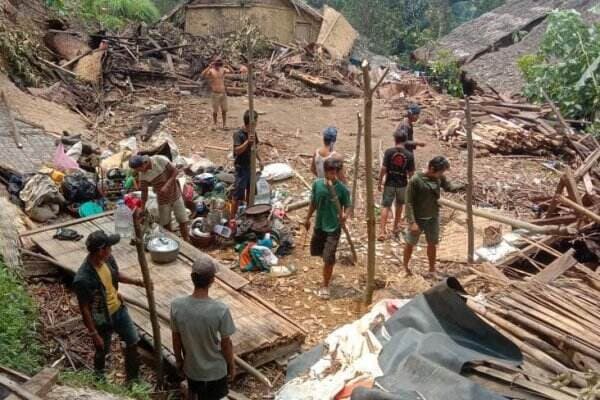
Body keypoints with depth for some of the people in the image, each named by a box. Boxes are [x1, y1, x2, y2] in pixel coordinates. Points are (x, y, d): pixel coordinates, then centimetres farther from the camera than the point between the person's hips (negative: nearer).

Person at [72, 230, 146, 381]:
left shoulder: (108, 259, -14)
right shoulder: (83, 279, -35)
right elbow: (84, 309, -23)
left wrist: (136, 282, -2)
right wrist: (93, 334, -17)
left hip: (119, 309, 6)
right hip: (102, 320, -6)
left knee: (133, 342, 16)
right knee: (103, 351, 19)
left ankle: (133, 379, 38)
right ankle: (99, 377, 52)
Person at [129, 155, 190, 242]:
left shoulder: (160, 160, -22)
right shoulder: (142, 175, -14)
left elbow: (175, 171, -14)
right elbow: (144, 192, -7)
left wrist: (167, 185, -26)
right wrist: (142, 210, -8)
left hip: (176, 195, -1)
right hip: (163, 200, 1)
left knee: (183, 221, 4)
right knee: (165, 225, 6)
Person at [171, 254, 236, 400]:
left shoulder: (177, 306, -22)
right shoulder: (221, 310, -31)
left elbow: (176, 339, -7)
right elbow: (226, 344, -16)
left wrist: (178, 359, 12)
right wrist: (231, 365, 2)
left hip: (190, 366, 3)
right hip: (214, 369, -2)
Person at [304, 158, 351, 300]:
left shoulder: (342, 189, -16)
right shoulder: (317, 184, -6)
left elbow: (347, 205, -9)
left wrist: (344, 214, -31)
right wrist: (308, 218, 16)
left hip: (333, 227, -5)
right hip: (319, 225, 5)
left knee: (328, 259, -6)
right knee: (315, 251, 22)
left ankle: (325, 286, 11)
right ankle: (329, 262, 54)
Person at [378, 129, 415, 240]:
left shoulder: (389, 152, -11)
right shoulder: (409, 155, -6)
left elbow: (383, 169, -12)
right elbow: (411, 173, -3)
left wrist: (380, 182, -1)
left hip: (389, 184, -2)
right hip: (402, 184, 2)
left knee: (386, 207, 2)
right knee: (399, 205, 23)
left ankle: (382, 231, -6)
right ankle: (396, 227, 37)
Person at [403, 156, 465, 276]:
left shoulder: (440, 178, -7)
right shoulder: (415, 180, -24)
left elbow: (449, 187, 8)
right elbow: (409, 202, -21)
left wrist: (463, 186, -13)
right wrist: (412, 222, -23)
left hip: (433, 218, 5)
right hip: (417, 219, -5)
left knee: (432, 244, 18)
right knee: (410, 244, 12)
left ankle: (432, 269, 35)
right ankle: (405, 267, 33)